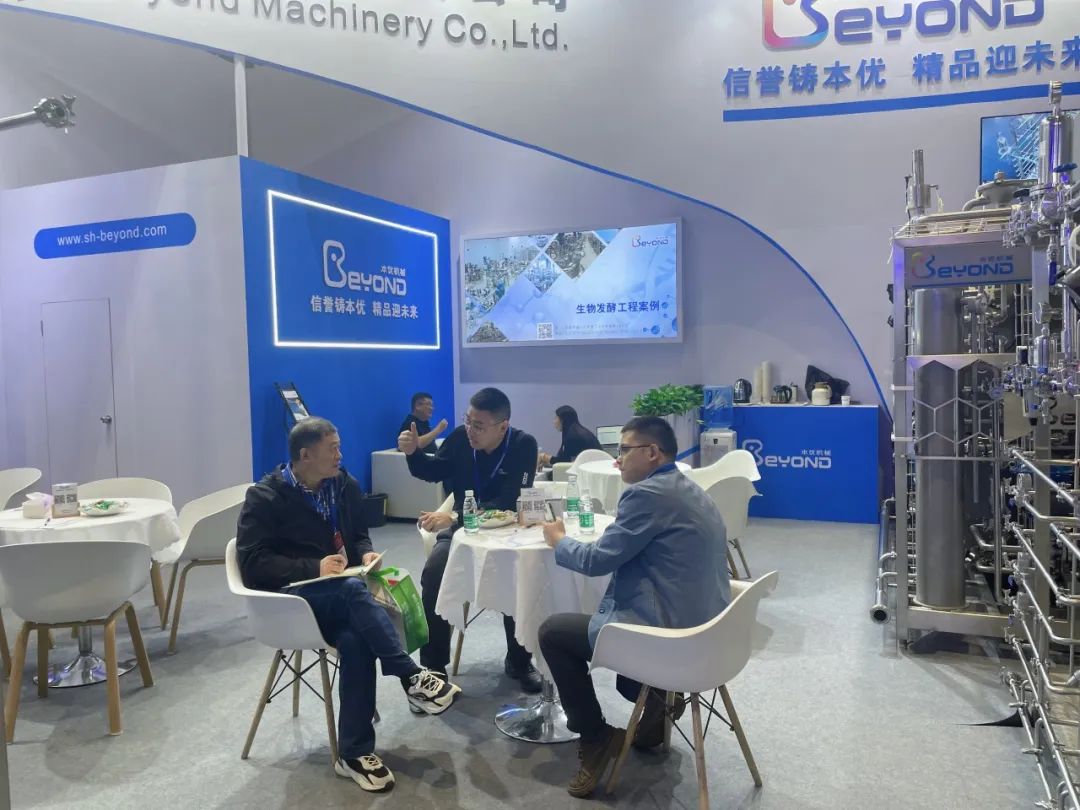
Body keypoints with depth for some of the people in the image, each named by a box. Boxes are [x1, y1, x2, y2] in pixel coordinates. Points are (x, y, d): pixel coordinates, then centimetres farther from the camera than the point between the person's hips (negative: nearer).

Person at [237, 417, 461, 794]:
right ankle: (412, 677, -31)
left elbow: (359, 534, 21)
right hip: (291, 596, -4)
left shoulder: (344, 485, 9)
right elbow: (253, 563, -13)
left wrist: (365, 553, -4)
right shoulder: (265, 497, -8)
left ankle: (354, 752, -22)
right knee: (353, 591, -37)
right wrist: (313, 568, -23)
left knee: (355, 639, -31)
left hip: (338, 595, 5)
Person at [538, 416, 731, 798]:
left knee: (552, 631, 7)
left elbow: (596, 560, -12)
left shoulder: (647, 493, -17)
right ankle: (656, 695, 18)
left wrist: (558, 540, 5)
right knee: (610, 614, 32)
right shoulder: (691, 491, 12)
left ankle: (596, 737, 13)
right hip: (706, 628, 9)